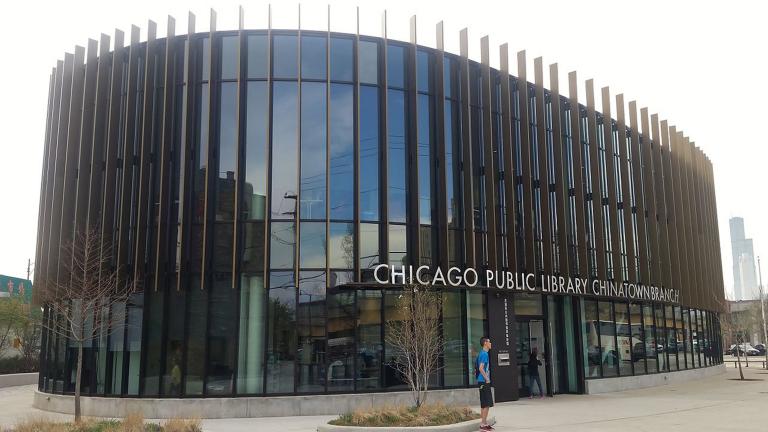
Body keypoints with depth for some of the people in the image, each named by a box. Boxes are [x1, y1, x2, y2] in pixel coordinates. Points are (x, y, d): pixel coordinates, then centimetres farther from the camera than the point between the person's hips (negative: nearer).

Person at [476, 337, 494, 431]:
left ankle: (484, 423, 18)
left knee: (484, 404, 13)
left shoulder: (482, 353, 16)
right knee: (487, 404, -7)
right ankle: (483, 424, -6)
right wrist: (487, 379, -15)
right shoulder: (484, 354, -14)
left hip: (483, 382, 10)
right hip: (484, 382, -10)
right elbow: (481, 368, -21)